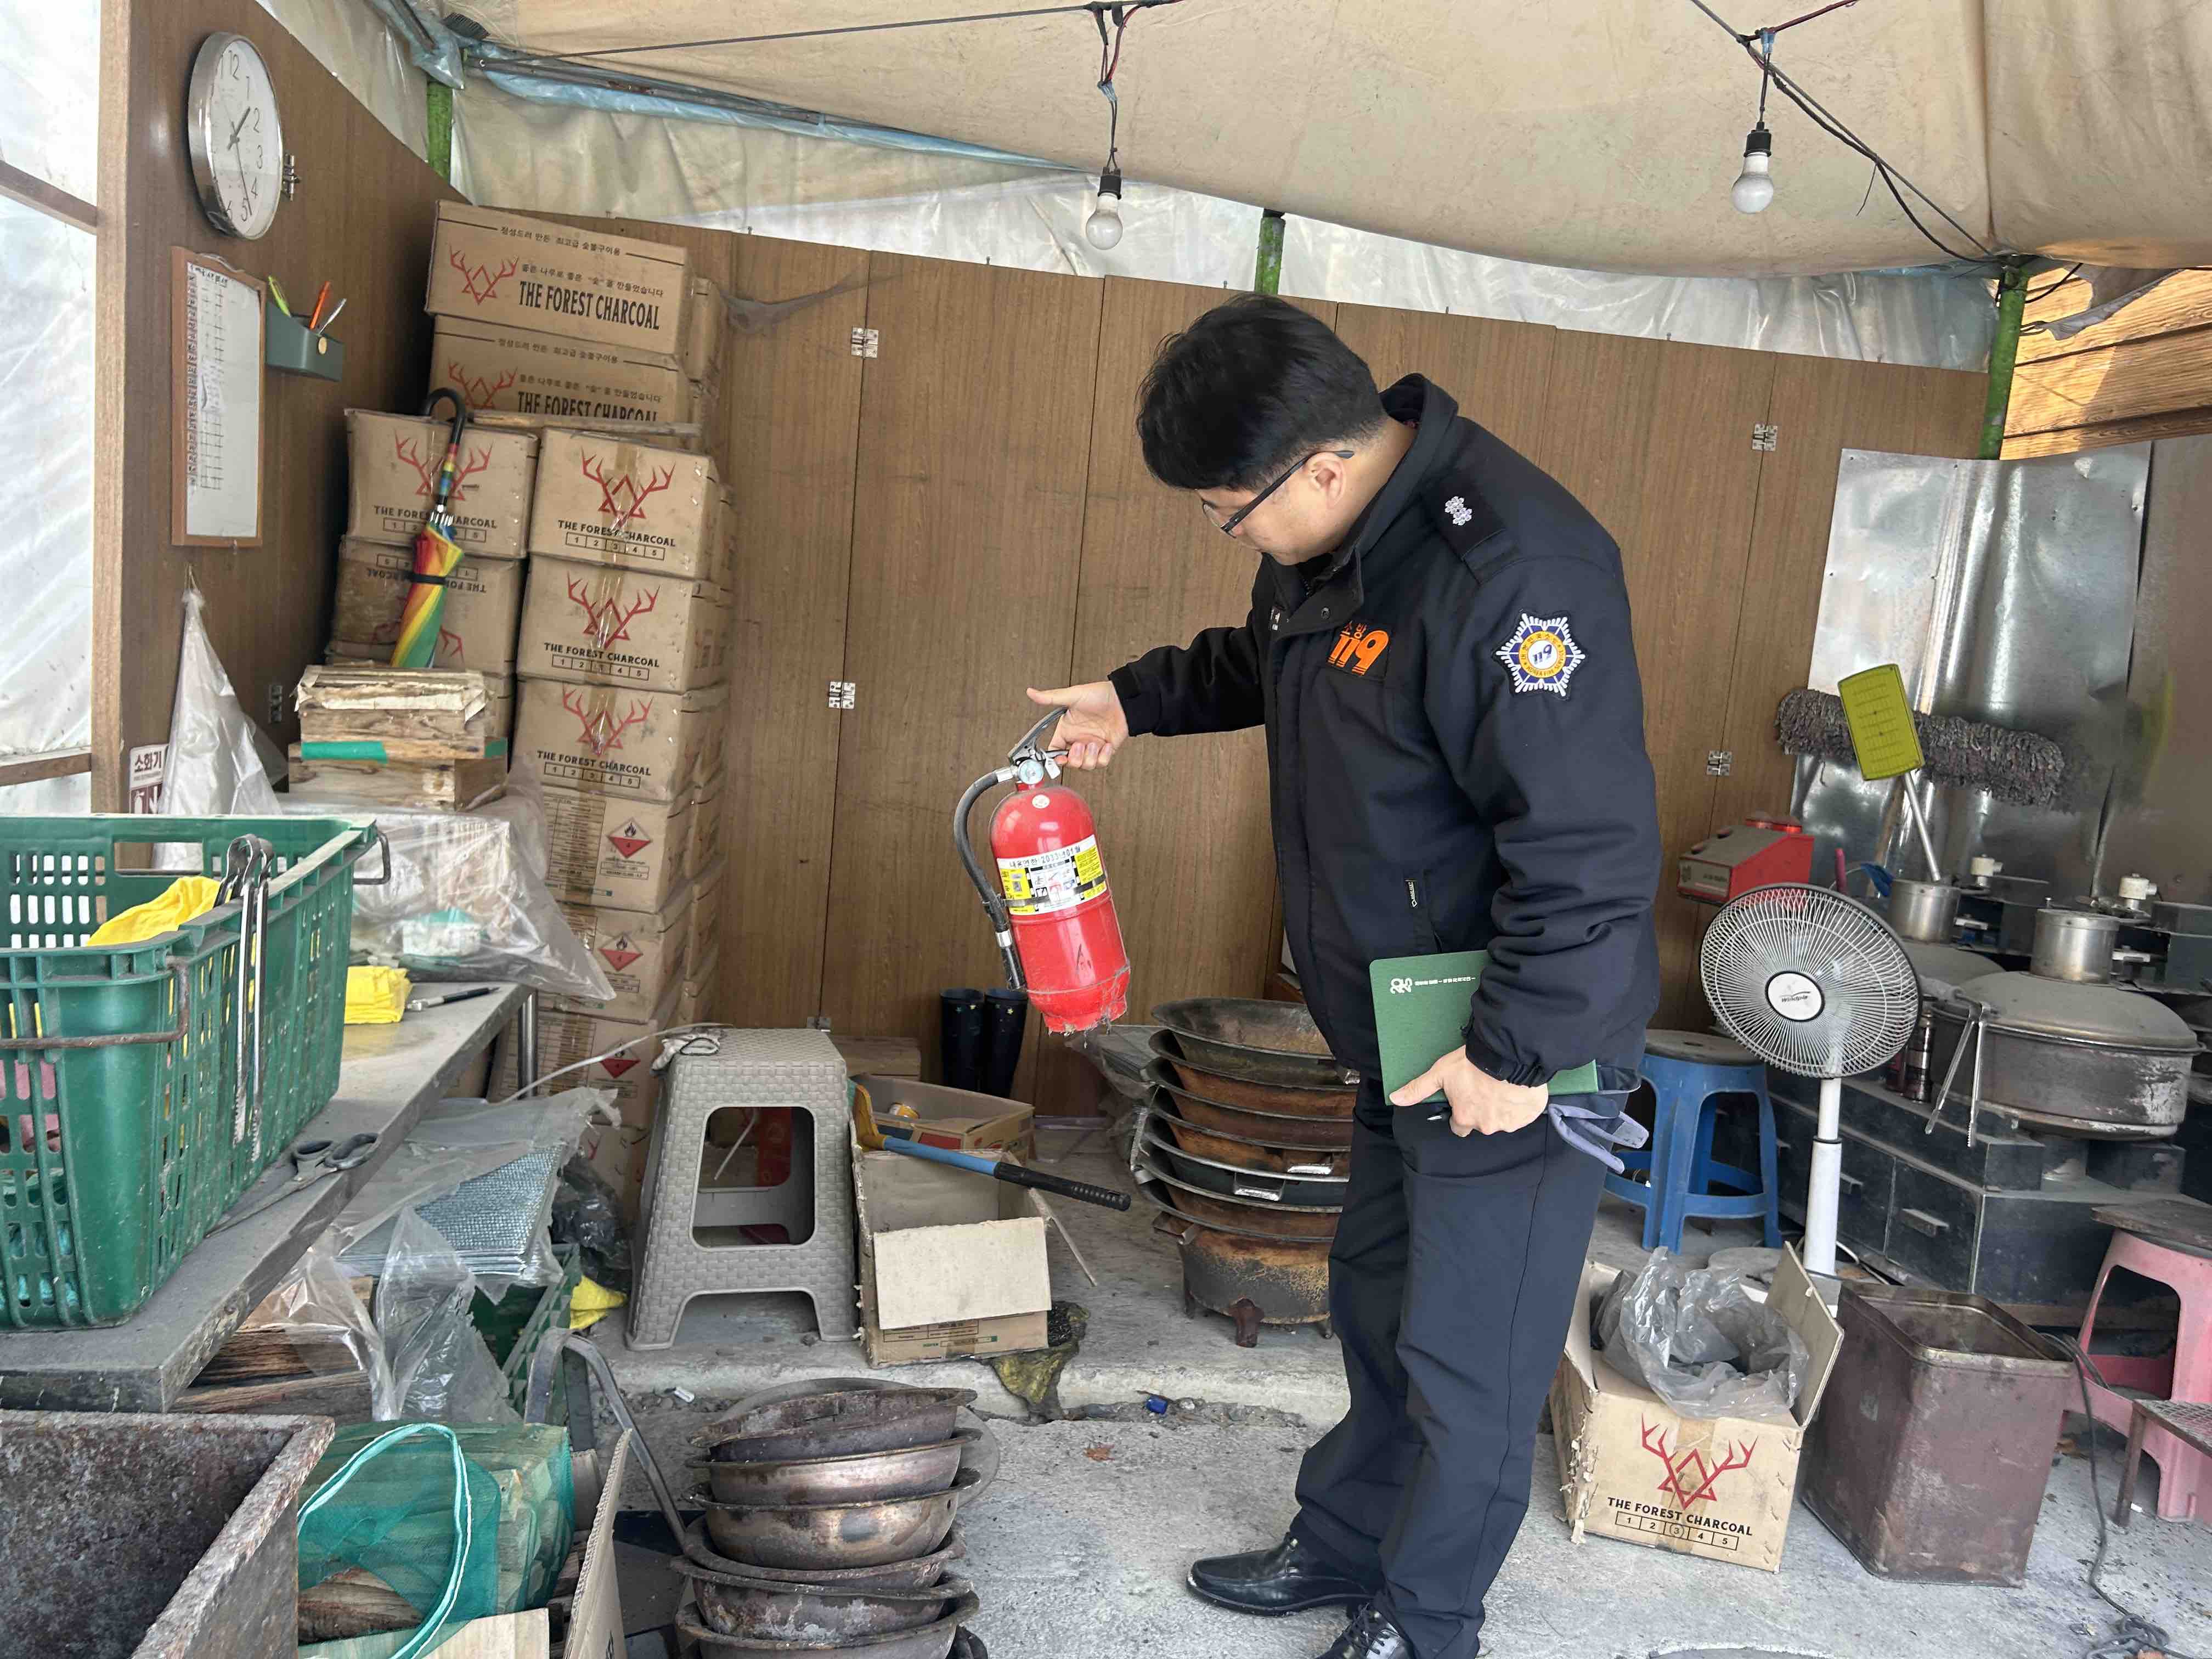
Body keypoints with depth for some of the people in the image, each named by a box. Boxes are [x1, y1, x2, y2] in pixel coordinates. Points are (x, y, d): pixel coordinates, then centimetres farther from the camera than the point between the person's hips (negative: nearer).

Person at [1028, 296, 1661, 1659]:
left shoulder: (1513, 566, -29)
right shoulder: (1334, 540, 3)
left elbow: (1590, 847, -29)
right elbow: (1266, 664, 26)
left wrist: (1515, 1051, -24)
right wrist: (1138, 698, 16)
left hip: (1514, 1054, -9)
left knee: (1466, 1367, 9)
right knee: (1377, 1313, 24)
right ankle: (1342, 1548, 45)